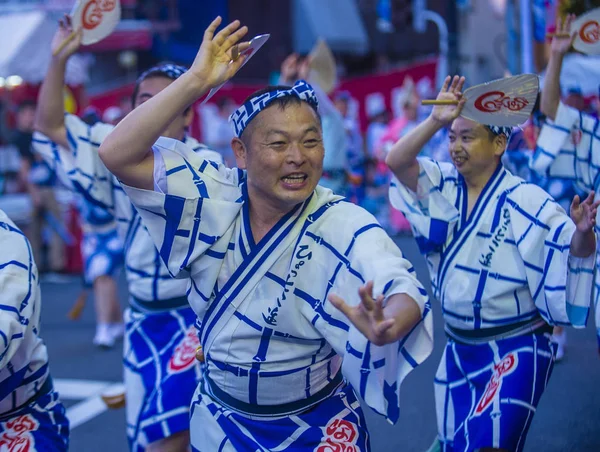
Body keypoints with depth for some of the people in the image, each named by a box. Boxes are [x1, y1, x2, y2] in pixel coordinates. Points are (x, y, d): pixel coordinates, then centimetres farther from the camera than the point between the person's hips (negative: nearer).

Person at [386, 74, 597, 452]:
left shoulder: (524, 200, -14)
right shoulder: (443, 185, 1)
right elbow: (397, 162, -12)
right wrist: (436, 121, -25)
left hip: (516, 349, -6)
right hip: (459, 348, 6)